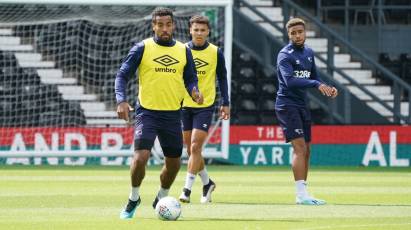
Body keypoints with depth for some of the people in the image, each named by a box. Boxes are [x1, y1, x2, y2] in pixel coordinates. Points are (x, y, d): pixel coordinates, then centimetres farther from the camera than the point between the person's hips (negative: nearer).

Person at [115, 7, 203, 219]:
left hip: (173, 114, 4)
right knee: (140, 157, -19)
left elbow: (190, 78, 14)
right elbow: (122, 75, -3)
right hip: (147, 112, -4)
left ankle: (161, 199, 36)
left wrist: (194, 91, -10)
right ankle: (133, 199, 4)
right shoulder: (142, 48, -3)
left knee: (173, 163, 10)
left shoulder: (183, 51, 7)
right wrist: (121, 100, -18)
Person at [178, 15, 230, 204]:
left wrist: (225, 103, 6)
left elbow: (222, 78, 8)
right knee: (191, 150, 7)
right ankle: (207, 183, 28)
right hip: (184, 105, 2)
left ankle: (187, 189, -12)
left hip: (205, 106, -2)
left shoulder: (216, 52, -1)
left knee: (195, 147, -13)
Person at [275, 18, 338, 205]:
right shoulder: (285, 55, -13)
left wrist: (327, 89, 1)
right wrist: (316, 84, -34)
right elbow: (290, 81, -27)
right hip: (287, 104, -8)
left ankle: (302, 195, 16)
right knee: (299, 147, -17)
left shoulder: (309, 53, 12)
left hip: (302, 105, 8)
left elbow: (314, 78, 20)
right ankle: (302, 194, -20)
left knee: (306, 150, 9)